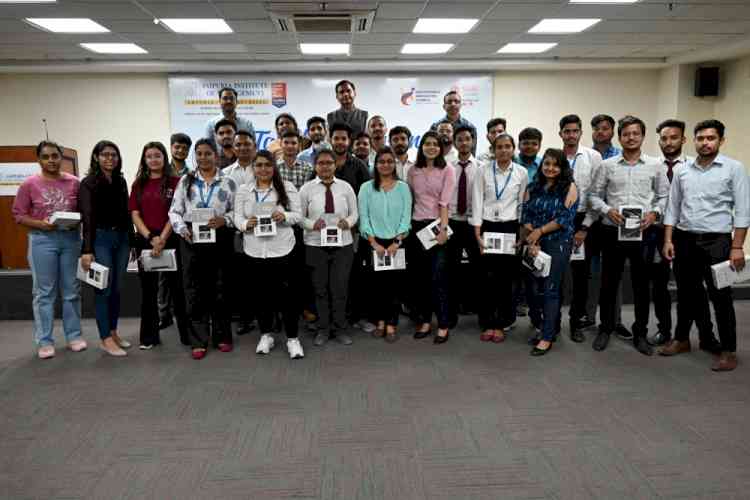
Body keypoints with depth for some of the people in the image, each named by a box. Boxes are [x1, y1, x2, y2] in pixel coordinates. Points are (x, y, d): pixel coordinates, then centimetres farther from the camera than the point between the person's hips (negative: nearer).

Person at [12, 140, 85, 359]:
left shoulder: (74, 182, 1)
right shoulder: (29, 184, -3)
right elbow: (19, 214, -1)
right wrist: (40, 224, -16)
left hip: (71, 239, 2)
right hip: (42, 241, -2)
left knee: (71, 290, 9)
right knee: (44, 292, 4)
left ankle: (74, 335, 21)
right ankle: (44, 341, 12)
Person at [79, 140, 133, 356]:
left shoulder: (121, 181, 10)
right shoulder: (88, 183, -5)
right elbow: (87, 217, -11)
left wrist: (132, 240, 12)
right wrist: (87, 250, -17)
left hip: (122, 238, 5)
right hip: (101, 238, -5)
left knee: (116, 289, 11)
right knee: (103, 289, -1)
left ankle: (113, 332, 23)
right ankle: (105, 339, 7)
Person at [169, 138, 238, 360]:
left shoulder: (228, 182, 5)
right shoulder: (186, 181, 9)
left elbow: (237, 211, 3)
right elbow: (175, 211, 6)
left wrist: (224, 220, -16)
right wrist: (182, 229, -10)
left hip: (220, 238, -1)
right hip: (191, 238, 1)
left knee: (220, 287, 5)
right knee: (194, 289, 3)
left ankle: (222, 336, 19)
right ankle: (199, 341, 11)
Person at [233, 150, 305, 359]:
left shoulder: (287, 188, 0)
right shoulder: (243, 190, 7)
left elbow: (298, 215, -1)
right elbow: (237, 217, 4)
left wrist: (284, 216, -21)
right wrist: (245, 224, -18)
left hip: (282, 249, -3)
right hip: (254, 250, 3)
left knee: (286, 294, 0)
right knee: (260, 294, 12)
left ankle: (292, 338, 12)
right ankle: (266, 335, 28)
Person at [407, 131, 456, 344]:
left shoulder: (447, 170, -1)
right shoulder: (413, 171, 10)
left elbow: (444, 201, -9)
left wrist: (443, 228, -17)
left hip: (437, 225, -4)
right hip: (416, 225, 4)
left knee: (438, 276, -7)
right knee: (419, 275, 7)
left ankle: (443, 325, 3)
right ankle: (424, 320, 19)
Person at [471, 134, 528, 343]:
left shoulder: (522, 172, 3)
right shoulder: (484, 171, 0)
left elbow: (523, 204, 6)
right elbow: (477, 202, -2)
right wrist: (477, 233, -8)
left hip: (510, 227, 1)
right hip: (487, 227, -1)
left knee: (505, 277, 4)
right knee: (488, 277, 0)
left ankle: (501, 324, 17)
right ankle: (487, 323, 13)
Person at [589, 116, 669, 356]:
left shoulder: (655, 166, 6)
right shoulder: (607, 165, 4)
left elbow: (664, 196, 10)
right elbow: (595, 195, 7)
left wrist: (654, 213, -8)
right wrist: (608, 211, -9)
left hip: (644, 232, 1)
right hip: (613, 231, 0)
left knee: (642, 284, 7)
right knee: (609, 282, 7)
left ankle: (640, 334, 21)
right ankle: (605, 330, 21)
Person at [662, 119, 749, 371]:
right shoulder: (682, 171, 8)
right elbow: (673, 207, 11)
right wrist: (668, 240, 3)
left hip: (717, 240, -3)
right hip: (685, 239, 4)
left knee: (720, 296, 1)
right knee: (687, 293, 13)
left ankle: (728, 350, 12)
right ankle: (682, 339, 26)